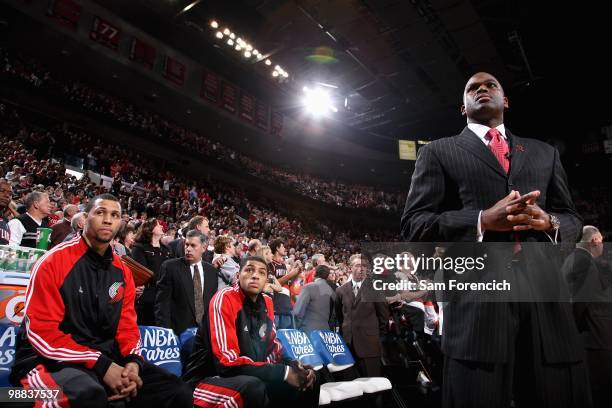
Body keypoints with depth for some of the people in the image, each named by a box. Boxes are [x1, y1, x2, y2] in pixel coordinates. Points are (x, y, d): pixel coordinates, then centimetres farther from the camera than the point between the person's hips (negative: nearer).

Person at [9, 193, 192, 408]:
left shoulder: (122, 272, 8)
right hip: (53, 360, -5)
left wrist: (133, 361, -14)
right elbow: (41, 332, -14)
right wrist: (101, 366, -20)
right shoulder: (54, 261, -9)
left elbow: (127, 325, 8)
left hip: (106, 357, 5)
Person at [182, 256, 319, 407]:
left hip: (250, 377, 7)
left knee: (308, 381, 1)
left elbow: (273, 345, 13)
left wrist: (294, 365, -8)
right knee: (253, 388, -37)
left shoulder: (266, 302, 3)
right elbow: (227, 361, -25)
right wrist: (283, 372, -25)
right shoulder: (224, 298, -19)